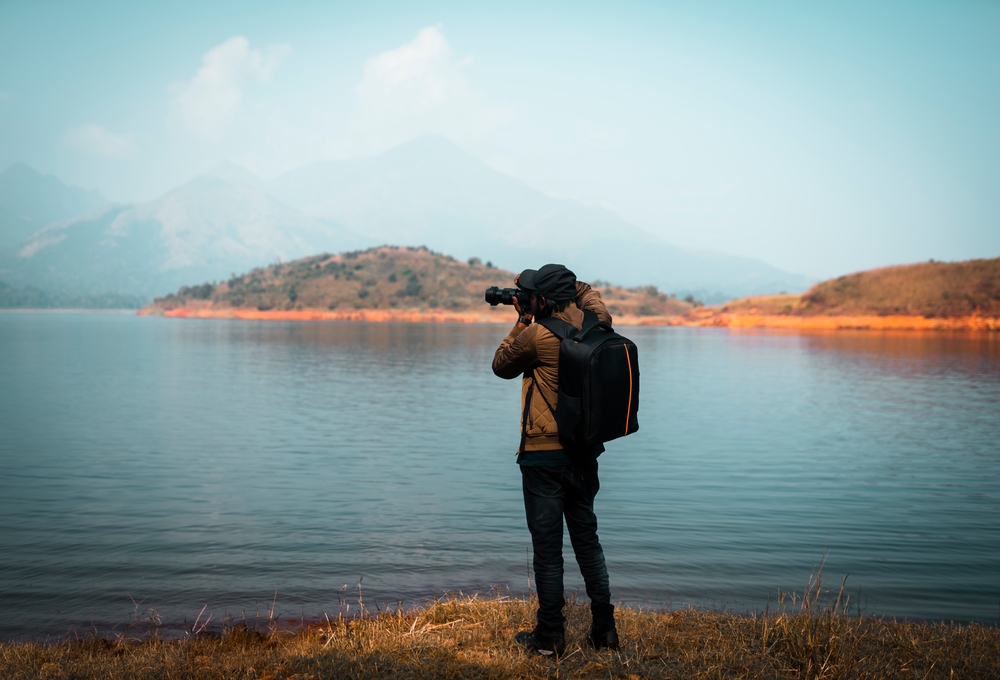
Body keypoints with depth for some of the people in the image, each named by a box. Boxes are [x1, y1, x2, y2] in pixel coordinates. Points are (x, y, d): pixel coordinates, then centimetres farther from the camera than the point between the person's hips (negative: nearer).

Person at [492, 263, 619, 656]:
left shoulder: (536, 336, -17)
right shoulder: (594, 326, 0)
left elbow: (501, 366, 2)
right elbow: (590, 296, 24)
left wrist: (521, 322, 10)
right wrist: (566, 284, 17)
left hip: (544, 456, -6)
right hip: (585, 453, 6)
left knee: (547, 547, 2)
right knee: (587, 540, 15)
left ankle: (550, 636, 10)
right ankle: (604, 629, 18)